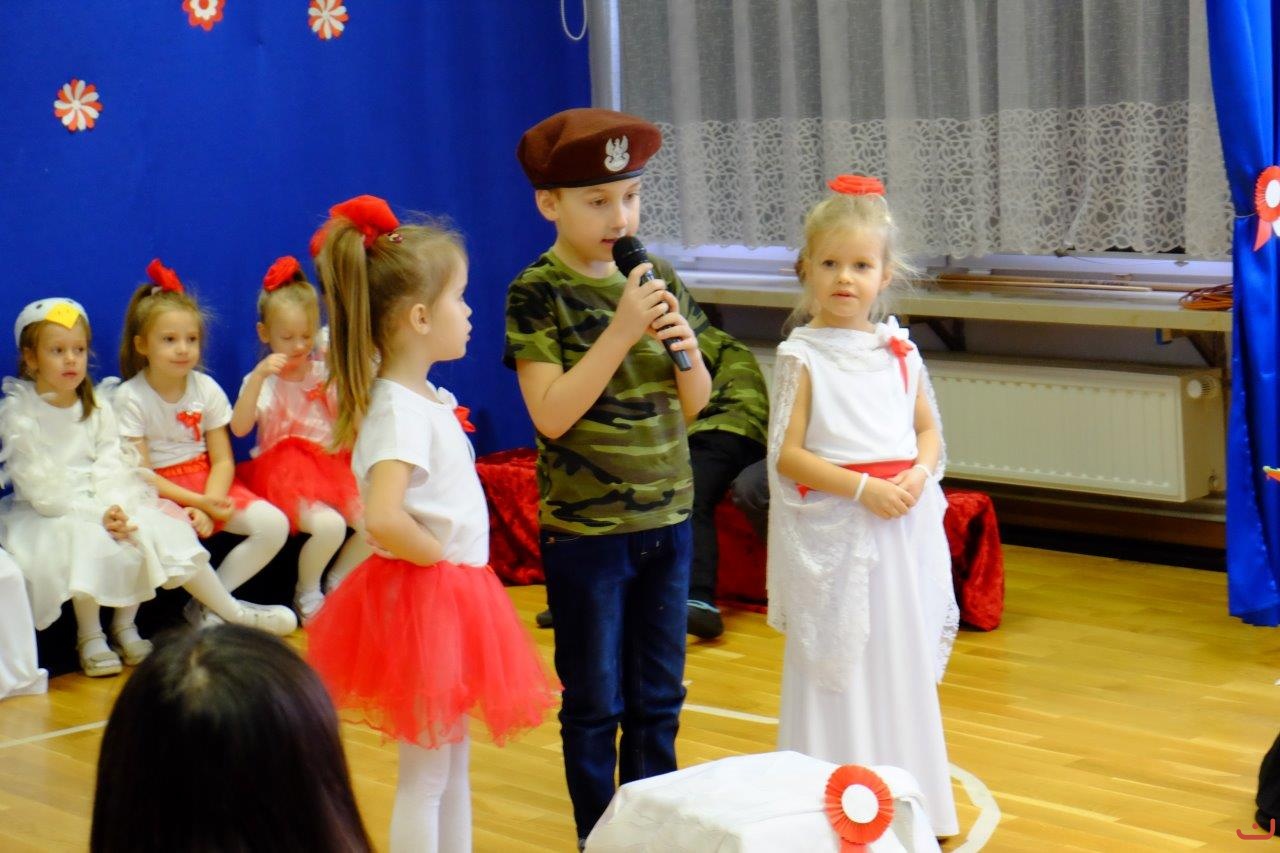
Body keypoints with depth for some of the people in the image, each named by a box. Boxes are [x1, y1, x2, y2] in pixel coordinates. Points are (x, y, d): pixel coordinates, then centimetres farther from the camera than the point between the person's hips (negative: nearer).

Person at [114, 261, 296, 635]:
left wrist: (208, 505, -19)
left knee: (274, 526, -17)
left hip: (208, 483, 4)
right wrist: (197, 503, -21)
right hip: (158, 491, -4)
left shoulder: (206, 388, 0)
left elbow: (223, 460, -1)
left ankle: (208, 606, -7)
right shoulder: (130, 397, -10)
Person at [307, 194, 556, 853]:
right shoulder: (398, 411, -21)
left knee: (453, 763, 18)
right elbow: (384, 519, -35)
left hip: (454, 599, 10)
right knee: (425, 774, 0)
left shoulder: (427, 399, 8)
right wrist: (441, 558, -19)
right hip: (422, 599, -10)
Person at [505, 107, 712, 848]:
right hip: (585, 528, -5)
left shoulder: (660, 281, 4)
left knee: (660, 697, 14)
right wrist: (622, 329, -23)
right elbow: (552, 413, -18)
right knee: (595, 703, 7)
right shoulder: (537, 294, -10)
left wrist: (687, 347, -11)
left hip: (668, 518, 5)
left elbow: (693, 404, 10)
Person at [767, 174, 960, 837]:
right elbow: (787, 454, -10)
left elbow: (928, 430, 15)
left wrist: (919, 474, -7)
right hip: (833, 534, -4)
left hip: (903, 531, 5)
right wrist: (862, 488, -18)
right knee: (838, 669, 1)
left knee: (906, 664, 11)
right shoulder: (801, 356, -6)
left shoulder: (899, 352, 8)